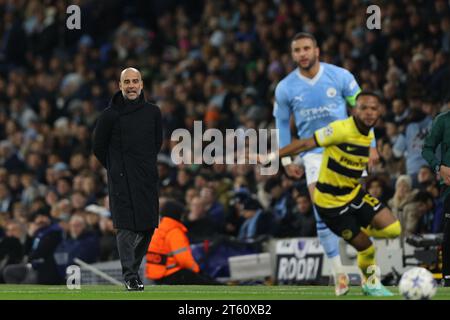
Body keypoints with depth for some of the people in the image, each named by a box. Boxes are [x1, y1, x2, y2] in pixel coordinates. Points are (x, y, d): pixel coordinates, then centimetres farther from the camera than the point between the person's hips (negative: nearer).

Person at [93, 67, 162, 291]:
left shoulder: (152, 112, 8)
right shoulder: (110, 114, -3)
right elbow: (99, 147, 7)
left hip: (147, 179, 4)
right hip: (122, 180, -4)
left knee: (148, 226, 4)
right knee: (127, 227, -9)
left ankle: (133, 268, 21)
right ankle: (130, 276, -7)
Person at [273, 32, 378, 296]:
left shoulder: (340, 76, -7)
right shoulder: (285, 88, -3)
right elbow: (282, 123, 10)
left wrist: (370, 145, 0)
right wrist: (286, 160, 7)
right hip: (314, 153, 1)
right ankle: (339, 273, -3)